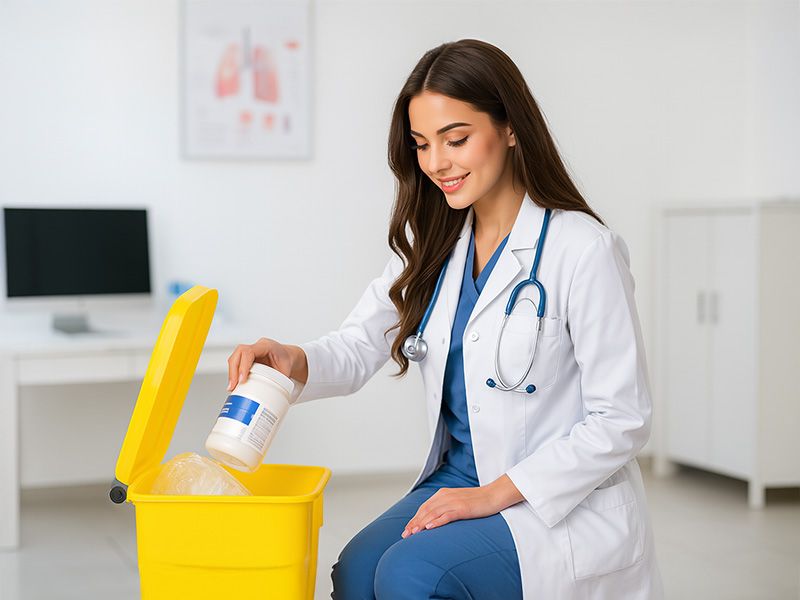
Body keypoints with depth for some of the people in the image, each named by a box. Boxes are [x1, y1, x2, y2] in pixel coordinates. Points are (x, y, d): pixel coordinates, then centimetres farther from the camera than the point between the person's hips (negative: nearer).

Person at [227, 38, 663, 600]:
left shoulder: (584, 249, -15)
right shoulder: (433, 242, 7)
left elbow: (622, 420, -14)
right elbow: (359, 346, 2)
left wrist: (496, 493, -17)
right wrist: (295, 361, -22)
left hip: (567, 502, -5)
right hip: (459, 479, 6)